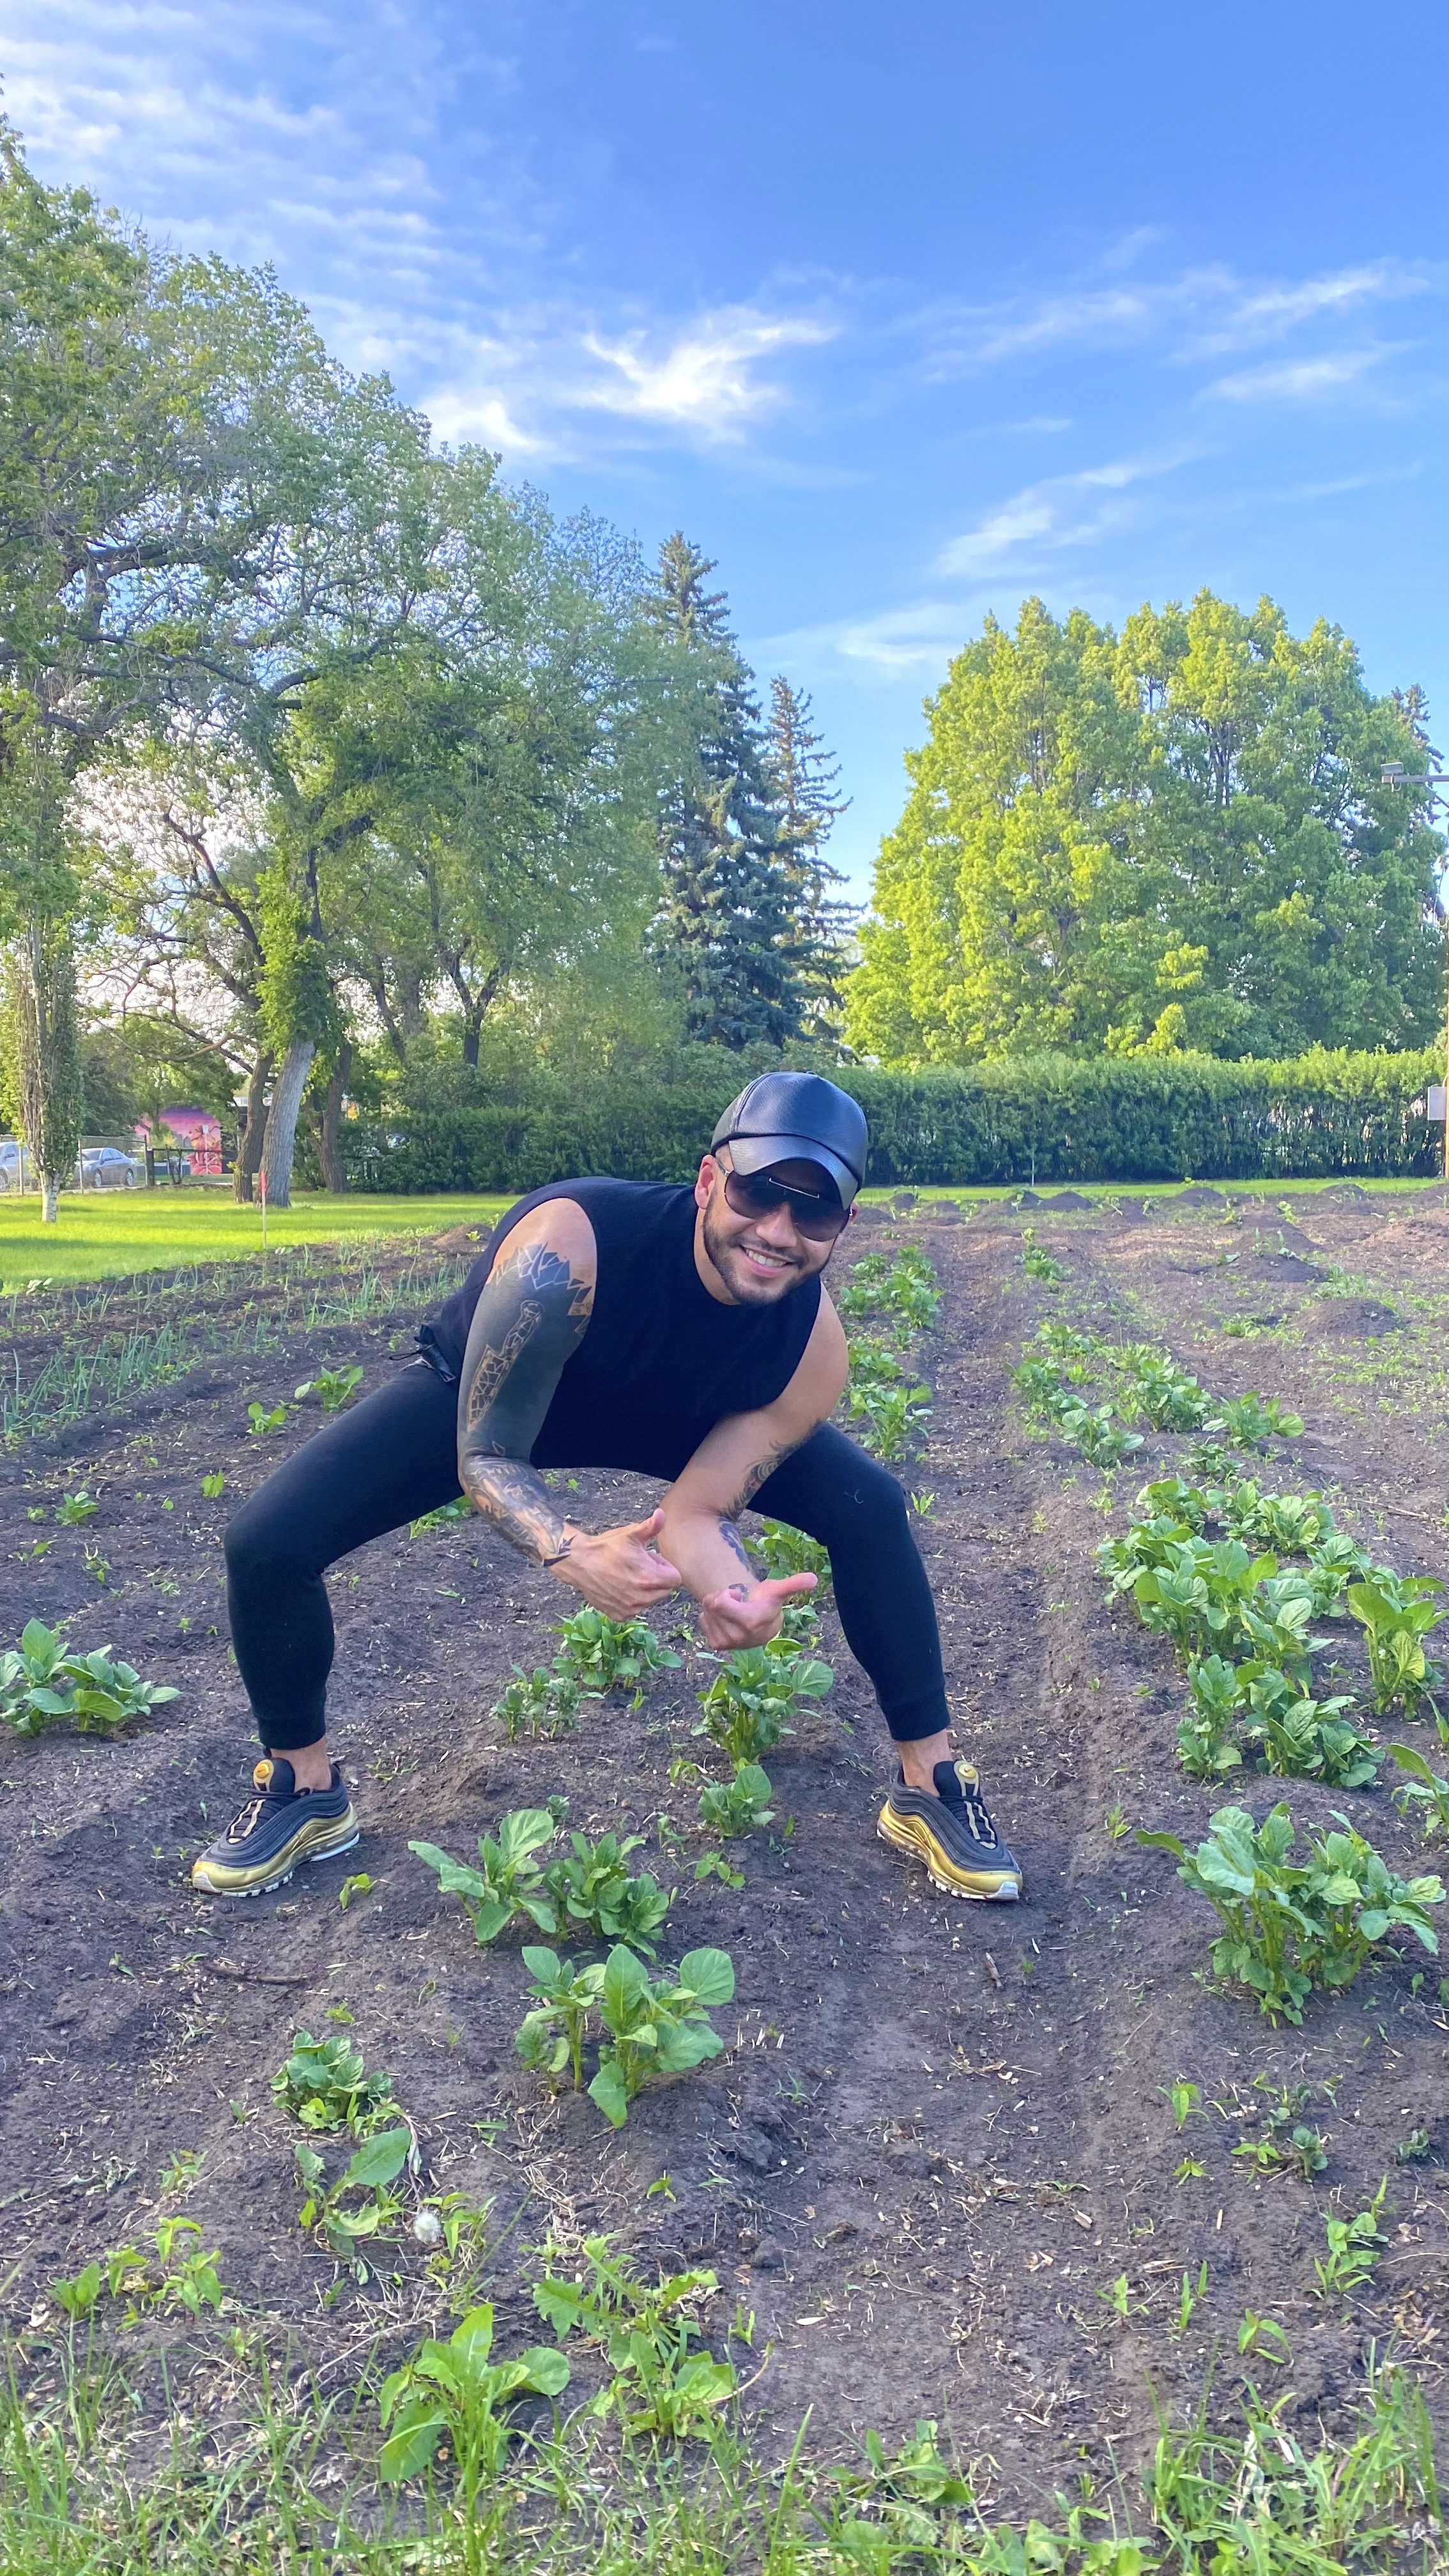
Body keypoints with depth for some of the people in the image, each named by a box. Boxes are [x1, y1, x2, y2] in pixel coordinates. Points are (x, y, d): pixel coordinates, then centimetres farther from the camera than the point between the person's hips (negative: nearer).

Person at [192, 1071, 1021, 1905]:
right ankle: (305, 1791, 9)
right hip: (480, 1398, -2)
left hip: (670, 1417, 3)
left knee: (871, 1509, -13)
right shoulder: (565, 1252, -43)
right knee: (267, 1544, -19)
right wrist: (574, 1554, -51)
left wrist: (740, 1598, -45)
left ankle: (931, 1787, 6)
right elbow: (485, 1455, -32)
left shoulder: (813, 1350, -29)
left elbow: (696, 1512, -23)